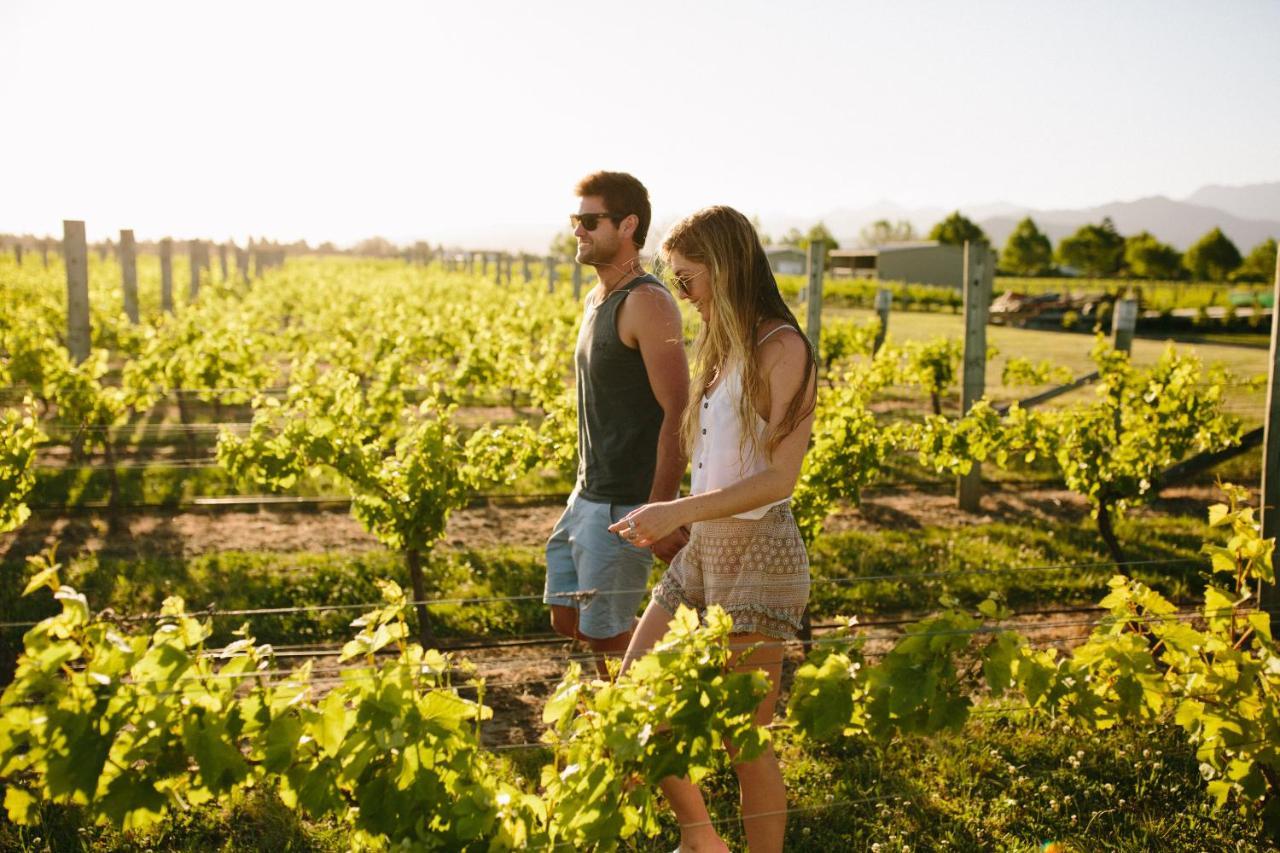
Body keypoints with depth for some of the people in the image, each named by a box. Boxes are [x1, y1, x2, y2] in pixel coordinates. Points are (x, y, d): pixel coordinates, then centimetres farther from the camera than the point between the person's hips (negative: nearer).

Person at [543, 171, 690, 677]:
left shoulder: (647, 302, -16)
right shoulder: (595, 300, 13)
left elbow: (677, 414, -21)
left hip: (624, 507, -10)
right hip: (587, 498, 10)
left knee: (608, 637, 0)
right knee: (567, 621, 17)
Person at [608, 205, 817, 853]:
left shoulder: (781, 348, -14)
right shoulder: (725, 348, 12)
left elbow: (779, 478, -19)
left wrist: (679, 511, -22)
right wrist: (673, 518, 4)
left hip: (757, 553, -9)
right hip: (704, 549, 9)